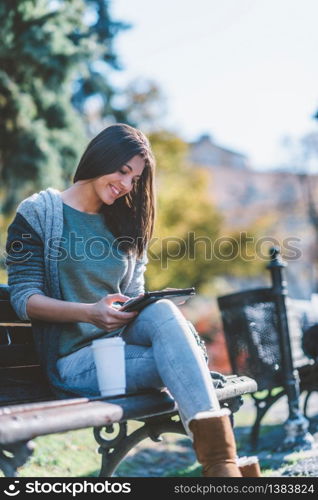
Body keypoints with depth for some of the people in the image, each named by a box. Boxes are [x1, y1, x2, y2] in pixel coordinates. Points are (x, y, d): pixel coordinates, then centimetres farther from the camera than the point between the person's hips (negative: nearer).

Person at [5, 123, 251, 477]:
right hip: (74, 358, -4)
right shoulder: (38, 213, 0)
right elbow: (24, 299, -7)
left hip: (123, 340, 4)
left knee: (163, 311, -32)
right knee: (177, 360, -30)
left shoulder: (125, 223, 17)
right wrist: (89, 312, -25)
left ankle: (221, 459, -44)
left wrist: (138, 309, -12)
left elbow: (135, 296, 15)